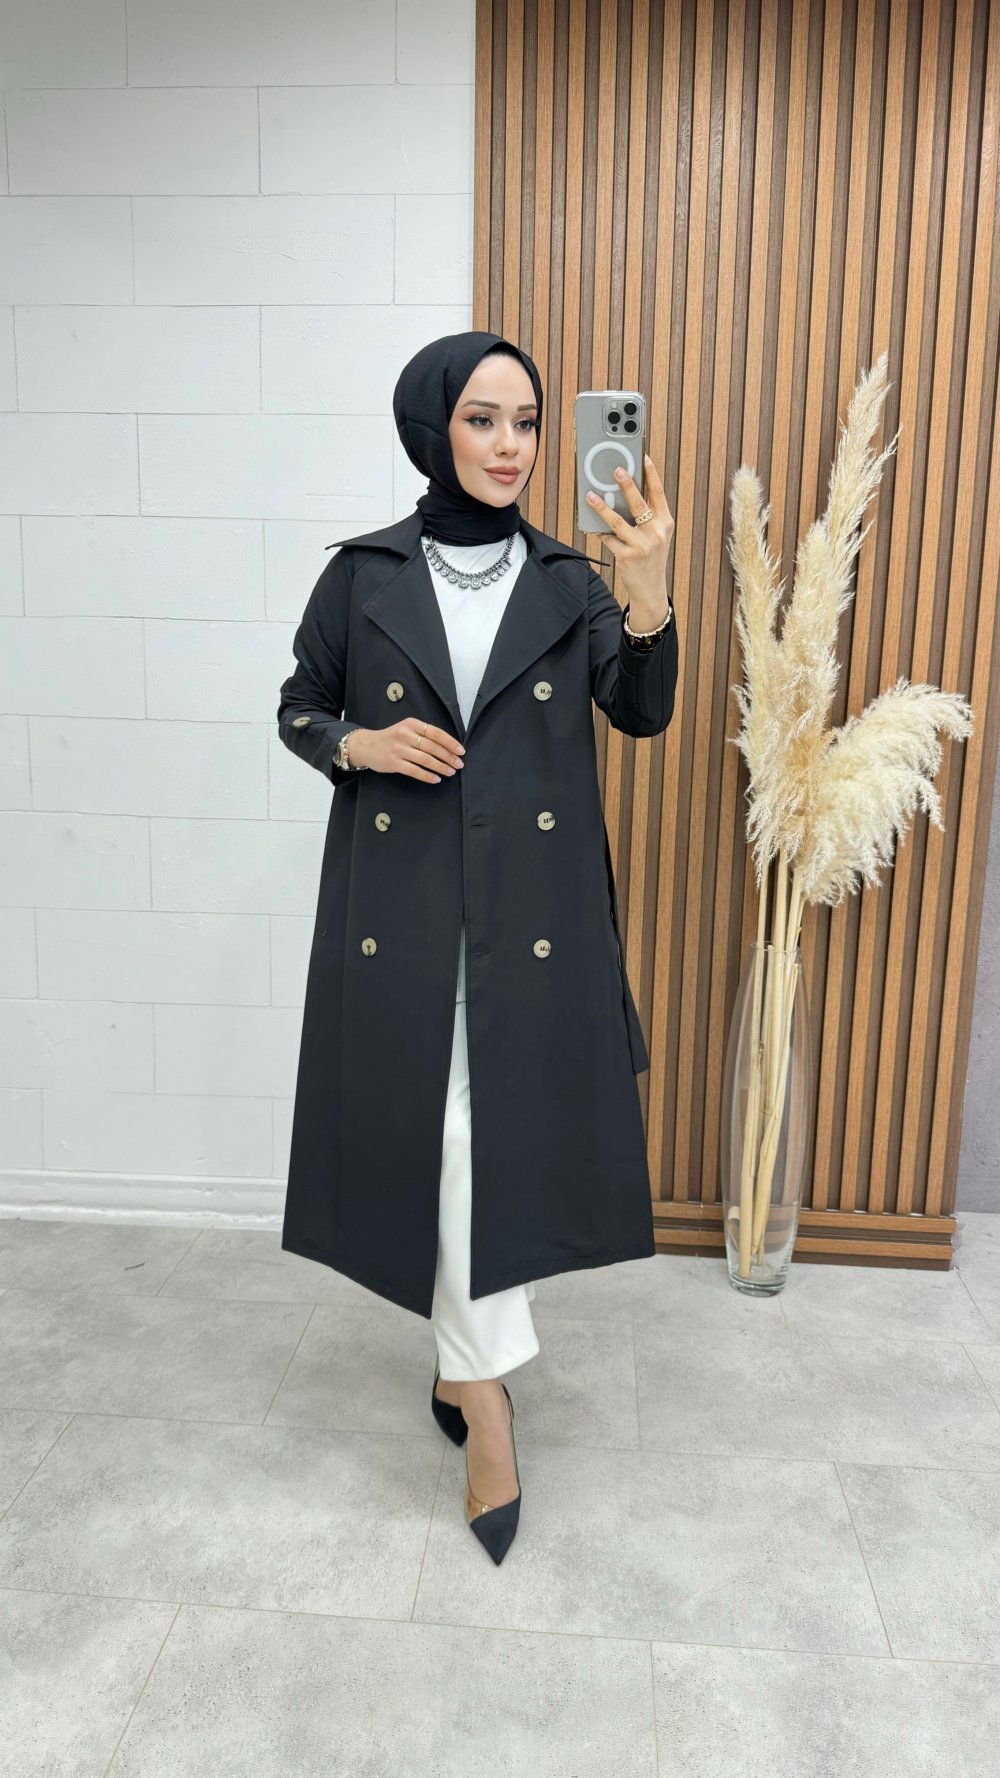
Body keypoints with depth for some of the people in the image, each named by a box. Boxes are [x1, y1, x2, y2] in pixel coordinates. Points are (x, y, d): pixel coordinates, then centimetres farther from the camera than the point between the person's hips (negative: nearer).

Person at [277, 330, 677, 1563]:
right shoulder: (363, 574, 2)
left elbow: (641, 715, -5)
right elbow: (297, 709, 10)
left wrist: (649, 591, -20)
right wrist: (363, 745, -10)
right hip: (402, 904, -1)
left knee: (503, 1132, 7)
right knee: (452, 1136, 2)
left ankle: (465, 1360, 30)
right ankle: (485, 1390, 17)